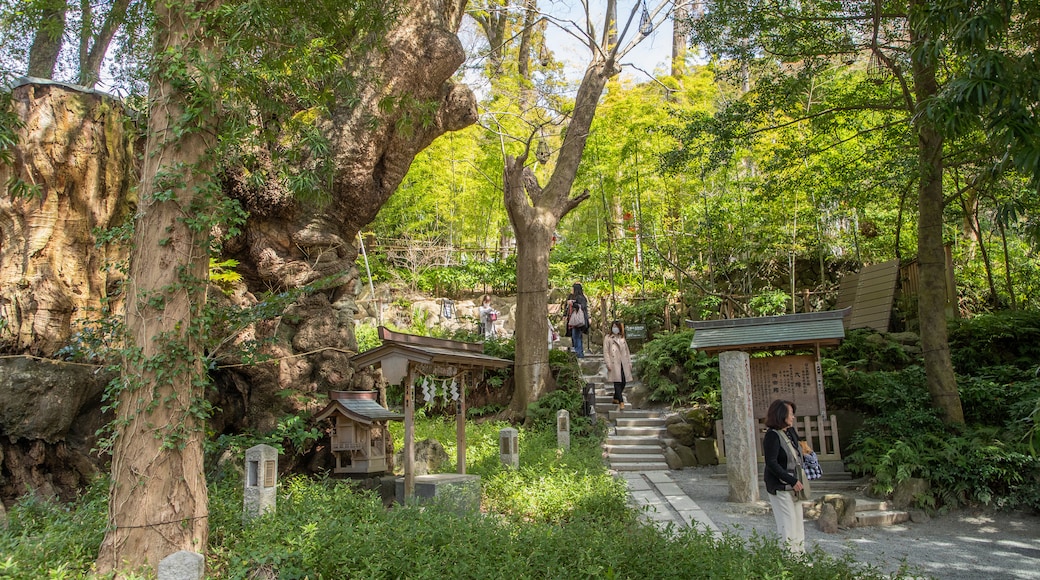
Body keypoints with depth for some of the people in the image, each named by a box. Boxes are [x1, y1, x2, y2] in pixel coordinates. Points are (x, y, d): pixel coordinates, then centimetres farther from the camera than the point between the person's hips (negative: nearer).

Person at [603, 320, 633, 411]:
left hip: (623, 364, 5)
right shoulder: (608, 338, 2)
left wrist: (630, 363, 14)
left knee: (623, 382, 5)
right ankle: (621, 402, -12)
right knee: (617, 382, -9)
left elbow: (627, 351, 19)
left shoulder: (622, 338, 17)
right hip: (614, 364, -5)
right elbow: (606, 352, -3)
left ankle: (616, 399, 22)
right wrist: (608, 364, -11)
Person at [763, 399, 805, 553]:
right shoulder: (772, 436, -18)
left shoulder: (791, 432, 7)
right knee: (787, 523, -5)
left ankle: (800, 553, 24)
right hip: (779, 487, -9)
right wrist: (792, 481, -21)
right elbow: (772, 464, -21)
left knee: (798, 522, 14)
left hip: (793, 485, 9)